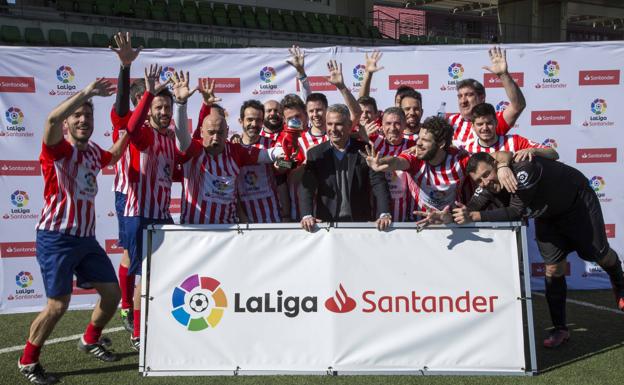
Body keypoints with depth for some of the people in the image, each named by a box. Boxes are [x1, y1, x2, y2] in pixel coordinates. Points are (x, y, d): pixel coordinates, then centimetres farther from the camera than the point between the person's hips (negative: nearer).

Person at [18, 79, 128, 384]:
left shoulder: (93, 151, 11)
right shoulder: (59, 150, -9)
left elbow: (113, 157, 36)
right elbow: (52, 119, -33)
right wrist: (86, 92, -31)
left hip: (86, 238, 7)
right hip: (57, 238, -7)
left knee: (112, 292, 10)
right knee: (58, 304, -7)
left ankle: (90, 341, 35)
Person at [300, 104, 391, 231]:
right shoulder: (315, 154, 5)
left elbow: (378, 184, -3)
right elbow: (307, 187, -3)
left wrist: (384, 214, -19)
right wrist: (307, 215, -20)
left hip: (361, 222, 0)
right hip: (326, 223, 1)